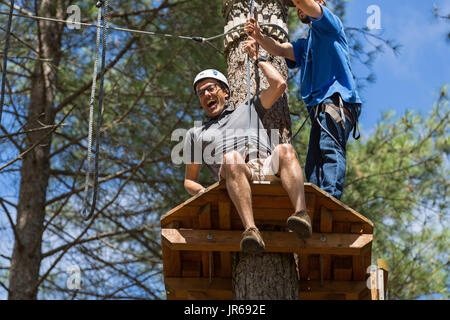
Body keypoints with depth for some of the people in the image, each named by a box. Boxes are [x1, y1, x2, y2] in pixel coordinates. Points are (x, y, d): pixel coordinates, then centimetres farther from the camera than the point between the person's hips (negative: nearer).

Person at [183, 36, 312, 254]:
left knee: (285, 150, -32)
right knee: (232, 158, -37)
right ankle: (251, 230, -57)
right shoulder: (196, 134, 35)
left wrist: (257, 58, 36)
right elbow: (189, 180, 28)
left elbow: (279, 85, 24)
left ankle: (301, 214, -54)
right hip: (234, 176, -1)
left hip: (268, 169, 2)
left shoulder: (248, 109, 37)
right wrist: (201, 191, 3)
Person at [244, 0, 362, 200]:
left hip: (338, 98, -9)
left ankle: (331, 198, -39)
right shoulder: (305, 45, 33)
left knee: (330, 148, -25)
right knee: (313, 166, -2)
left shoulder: (329, 24, 12)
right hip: (319, 108, 9)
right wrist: (259, 37, -1)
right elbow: (280, 50, 16)